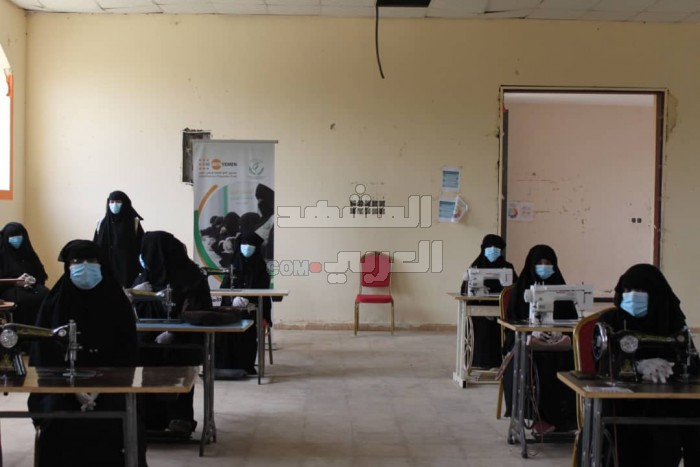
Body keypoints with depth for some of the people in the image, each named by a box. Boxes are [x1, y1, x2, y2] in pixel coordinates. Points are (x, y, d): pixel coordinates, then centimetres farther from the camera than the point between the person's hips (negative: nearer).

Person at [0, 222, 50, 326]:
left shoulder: (28, 253, 16)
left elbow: (42, 275, 11)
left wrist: (34, 280, -11)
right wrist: (16, 281, -19)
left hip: (32, 287, 4)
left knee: (45, 294, -29)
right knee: (23, 298, -37)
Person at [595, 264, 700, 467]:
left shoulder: (672, 321, 8)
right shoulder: (610, 320, 2)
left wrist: (666, 368, -24)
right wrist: (640, 366, -28)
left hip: (664, 397, 3)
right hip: (621, 397, -3)